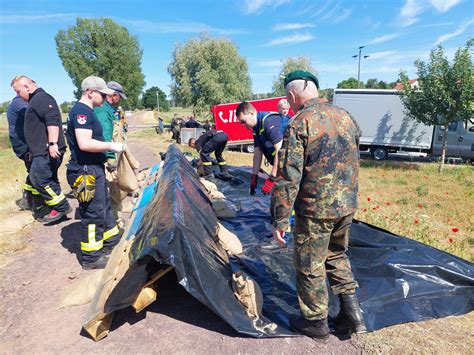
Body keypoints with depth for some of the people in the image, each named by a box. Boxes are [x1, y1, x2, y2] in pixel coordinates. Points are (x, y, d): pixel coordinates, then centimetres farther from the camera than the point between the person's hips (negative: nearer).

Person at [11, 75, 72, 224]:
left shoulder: (42, 98, -11)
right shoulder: (35, 100, 23)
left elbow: (52, 119, -25)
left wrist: (52, 143, -32)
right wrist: (32, 150, 31)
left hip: (47, 151, -11)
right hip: (42, 151, 11)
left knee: (38, 179, -11)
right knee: (48, 180, 13)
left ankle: (61, 207, -2)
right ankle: (58, 208, 20)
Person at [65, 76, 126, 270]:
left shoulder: (87, 111, 15)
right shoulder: (81, 111, -17)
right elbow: (84, 144, -28)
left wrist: (102, 162, 21)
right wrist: (111, 146, -19)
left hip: (93, 169, 11)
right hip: (86, 171, -11)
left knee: (105, 206, 20)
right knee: (93, 213, -1)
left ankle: (111, 242, 35)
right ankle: (91, 258, 13)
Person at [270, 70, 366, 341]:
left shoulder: (299, 124, -15)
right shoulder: (344, 116, 7)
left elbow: (288, 177, -19)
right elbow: (353, 162, 15)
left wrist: (280, 219, -13)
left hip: (315, 209, -7)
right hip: (348, 205, 7)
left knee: (310, 266, 12)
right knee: (337, 256, 26)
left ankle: (316, 322, 28)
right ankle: (352, 314, 30)